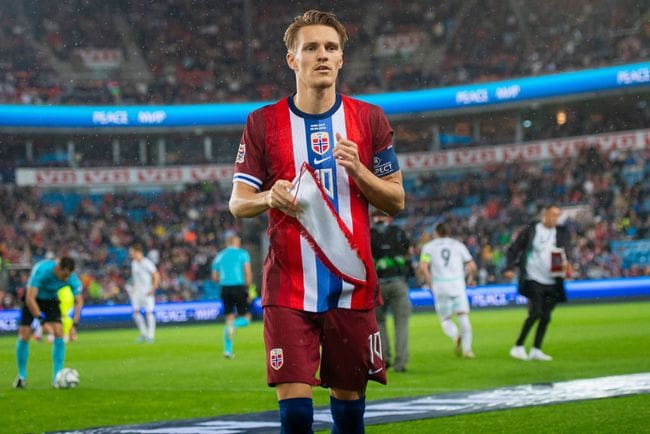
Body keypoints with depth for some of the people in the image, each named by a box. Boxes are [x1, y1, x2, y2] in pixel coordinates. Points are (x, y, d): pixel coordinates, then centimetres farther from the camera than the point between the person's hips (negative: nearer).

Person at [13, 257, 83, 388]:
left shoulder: (72, 278, -25)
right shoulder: (41, 270, -36)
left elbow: (79, 301, -15)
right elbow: (30, 298, -37)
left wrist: (74, 324, -28)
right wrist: (41, 321, -42)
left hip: (51, 301, 3)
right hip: (33, 301, -3)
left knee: (59, 334, -15)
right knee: (24, 336, -11)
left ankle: (57, 377, -9)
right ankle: (22, 376, 5)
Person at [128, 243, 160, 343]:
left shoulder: (147, 263, -12)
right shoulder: (133, 263, 10)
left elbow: (156, 276, -12)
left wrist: (152, 289, -17)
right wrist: (133, 287, 11)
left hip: (147, 291, -7)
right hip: (137, 290, 7)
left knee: (149, 312, -6)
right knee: (136, 312, 0)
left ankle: (150, 335, -1)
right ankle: (143, 334, 12)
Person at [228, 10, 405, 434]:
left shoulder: (369, 119, 5)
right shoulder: (263, 123, 2)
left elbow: (396, 201, 6)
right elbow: (237, 203, 3)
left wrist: (357, 169, -13)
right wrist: (268, 197, -20)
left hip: (352, 285, 2)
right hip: (289, 290, -1)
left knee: (349, 397, 7)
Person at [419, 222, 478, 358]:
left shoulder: (428, 246, 10)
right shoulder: (458, 245, 14)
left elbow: (423, 267, -6)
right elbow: (472, 267, 7)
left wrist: (430, 282, 5)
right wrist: (471, 278, 25)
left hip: (440, 286, -1)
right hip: (458, 284, 1)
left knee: (445, 320, 9)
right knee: (463, 317, 4)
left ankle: (455, 336, -21)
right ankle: (467, 349, -7)